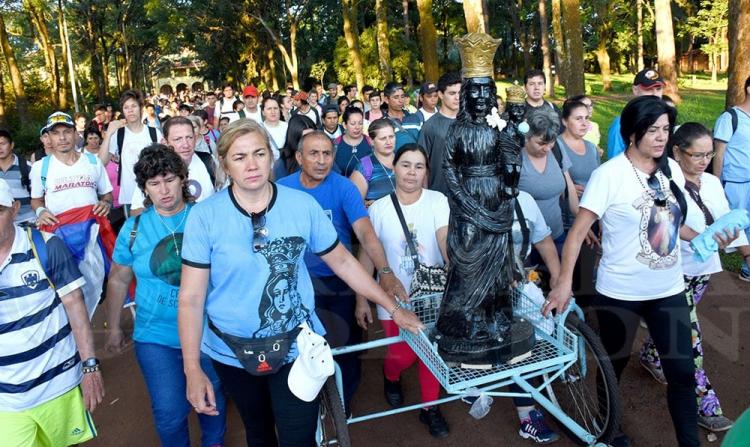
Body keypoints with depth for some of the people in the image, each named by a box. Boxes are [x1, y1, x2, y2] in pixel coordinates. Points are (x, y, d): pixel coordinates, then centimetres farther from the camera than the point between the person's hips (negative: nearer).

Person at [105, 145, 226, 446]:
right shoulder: (134, 228, -2)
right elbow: (119, 280, 9)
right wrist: (113, 328, 13)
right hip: (156, 335, 0)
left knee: (213, 399, 17)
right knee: (170, 413, 2)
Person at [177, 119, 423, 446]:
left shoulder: (303, 205, -10)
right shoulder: (205, 215, -13)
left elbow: (342, 262, 0)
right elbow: (190, 298, -11)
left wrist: (394, 308, 2)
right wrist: (192, 370, -14)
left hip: (297, 346, 0)